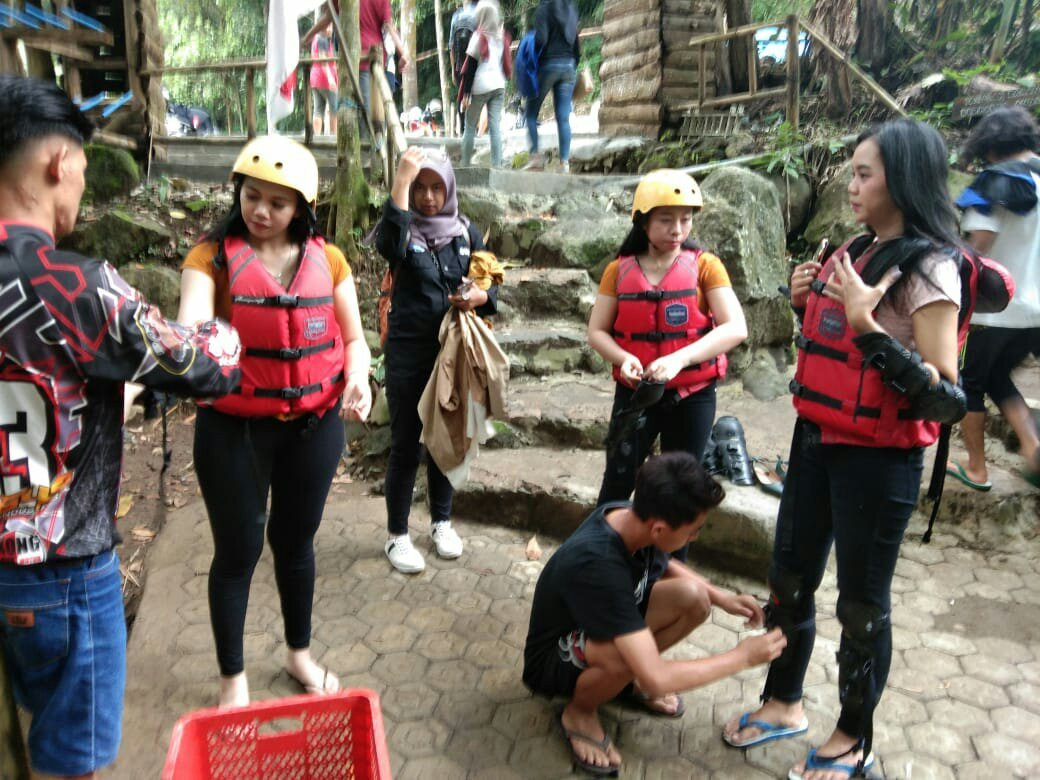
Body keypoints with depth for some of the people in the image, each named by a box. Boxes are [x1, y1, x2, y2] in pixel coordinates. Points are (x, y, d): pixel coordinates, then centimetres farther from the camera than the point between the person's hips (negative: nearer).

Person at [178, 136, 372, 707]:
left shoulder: (326, 260, 0)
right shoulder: (212, 257, -9)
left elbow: (353, 339, 4)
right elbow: (189, 330, -24)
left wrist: (357, 379, -17)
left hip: (314, 426, 3)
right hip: (234, 428, -2)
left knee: (296, 542, 19)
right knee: (237, 551, 10)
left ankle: (299, 654, 41)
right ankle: (233, 679, 31)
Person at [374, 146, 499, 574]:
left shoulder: (466, 231, 4)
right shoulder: (401, 229, -7)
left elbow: (491, 286, 7)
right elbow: (387, 245, -32)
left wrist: (479, 296, -16)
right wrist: (401, 181, -33)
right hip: (408, 353, -3)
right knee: (405, 444, 4)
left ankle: (442, 521, 34)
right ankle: (397, 535, 20)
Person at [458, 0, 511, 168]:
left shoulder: (479, 36, -7)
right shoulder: (502, 37, 9)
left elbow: (470, 67, -8)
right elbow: (506, 64, 14)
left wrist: (466, 93, -8)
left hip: (480, 86, -4)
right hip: (499, 85, 4)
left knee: (470, 126, 5)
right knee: (495, 126, 0)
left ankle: (465, 164, 6)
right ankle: (497, 164, -5)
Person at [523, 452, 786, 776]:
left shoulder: (629, 516, -17)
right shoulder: (598, 567, -40)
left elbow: (662, 565, 10)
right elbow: (657, 680, -37)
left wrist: (721, 597, -4)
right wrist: (742, 657, -25)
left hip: (604, 619, 7)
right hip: (555, 657, -7)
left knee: (693, 597, -15)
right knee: (626, 653, -39)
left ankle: (631, 676, 9)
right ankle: (579, 712, -6)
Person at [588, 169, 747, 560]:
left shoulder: (705, 265, -7)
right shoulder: (620, 270, -1)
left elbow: (735, 327, -17)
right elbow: (597, 331, 0)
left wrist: (679, 359, -31)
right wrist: (622, 359, -22)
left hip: (693, 396, 0)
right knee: (617, 483, 2)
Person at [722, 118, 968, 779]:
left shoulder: (928, 267, -16)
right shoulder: (855, 251, 6)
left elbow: (947, 400, -21)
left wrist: (867, 324, -27)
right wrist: (805, 302, 1)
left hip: (878, 459, -7)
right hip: (817, 439, 8)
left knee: (862, 602, 10)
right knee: (790, 578, 17)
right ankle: (784, 702, 39)